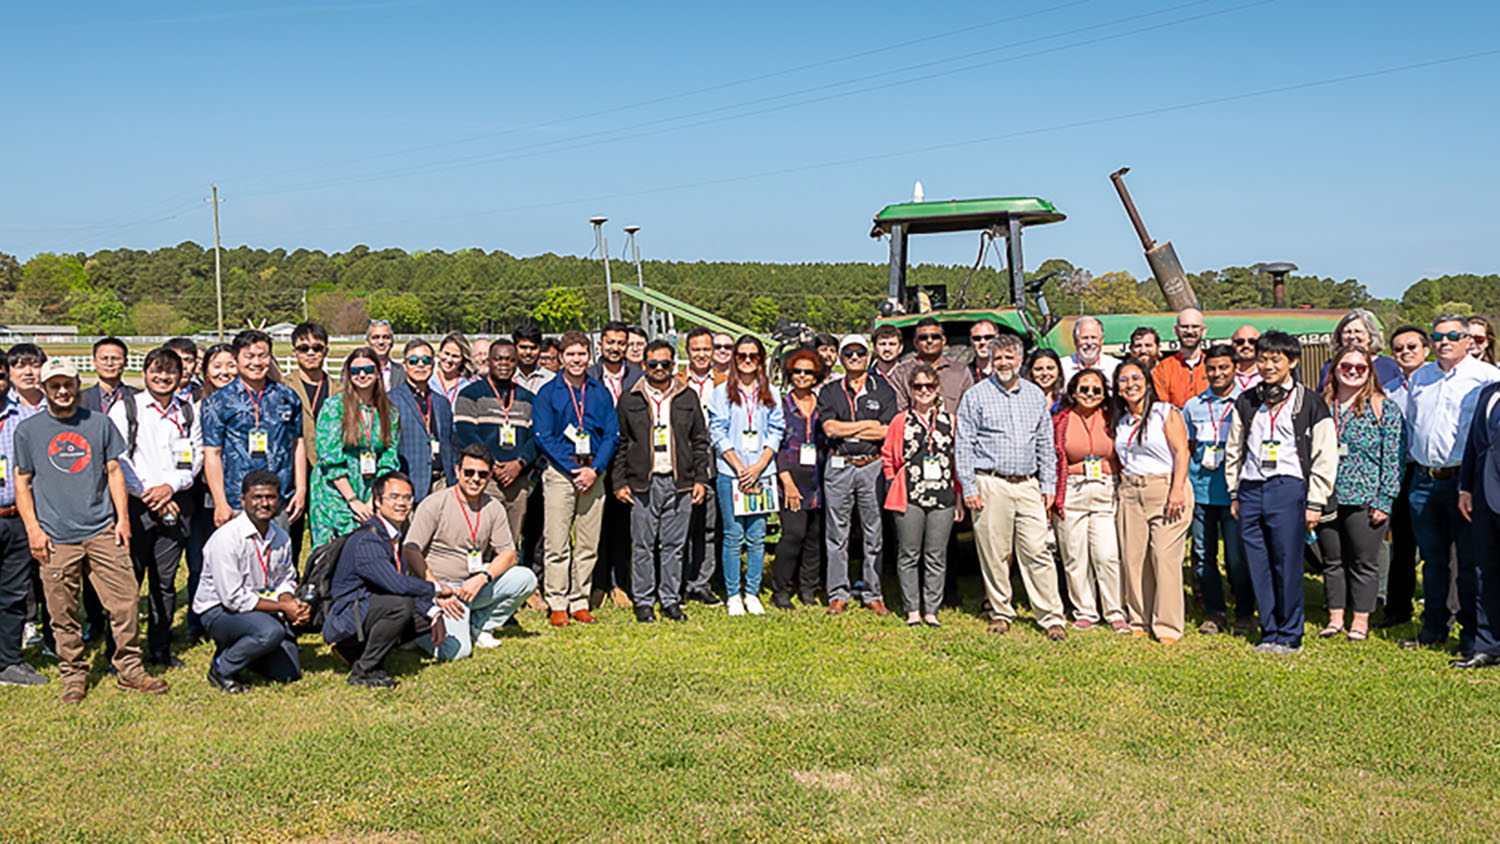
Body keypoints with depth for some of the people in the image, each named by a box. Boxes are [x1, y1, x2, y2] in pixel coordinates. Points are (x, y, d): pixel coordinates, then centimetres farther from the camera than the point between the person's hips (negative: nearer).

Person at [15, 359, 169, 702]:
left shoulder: (99, 423, 10)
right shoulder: (28, 430, 7)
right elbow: (22, 482, 8)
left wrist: (122, 517, 4)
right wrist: (33, 528, -1)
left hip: (103, 531, 1)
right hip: (56, 538, -1)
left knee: (126, 600, -3)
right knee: (63, 612, 3)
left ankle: (129, 670, 10)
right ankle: (73, 675, 18)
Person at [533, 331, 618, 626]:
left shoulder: (600, 392, 11)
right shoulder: (548, 393, 2)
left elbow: (612, 434, 8)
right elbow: (543, 438, -4)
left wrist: (595, 469, -7)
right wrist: (574, 469, -11)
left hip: (593, 473, 3)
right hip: (560, 472, -3)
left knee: (588, 545, 4)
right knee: (557, 544, -4)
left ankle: (580, 602, 12)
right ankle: (557, 604, 4)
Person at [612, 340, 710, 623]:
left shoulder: (688, 398, 10)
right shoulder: (629, 400, 6)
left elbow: (700, 441, 13)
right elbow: (619, 444, 7)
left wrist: (700, 479, 6)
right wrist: (619, 482, 0)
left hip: (680, 483, 1)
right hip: (643, 484, -1)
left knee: (675, 544, 5)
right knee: (643, 546, 1)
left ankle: (671, 600, 15)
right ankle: (644, 602, 11)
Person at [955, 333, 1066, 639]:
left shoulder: (1035, 396, 13)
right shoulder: (976, 396, 2)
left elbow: (1046, 444, 17)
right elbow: (963, 445, 0)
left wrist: (1048, 485, 10)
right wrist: (968, 488, -6)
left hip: (1028, 485, 2)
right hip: (990, 485, -2)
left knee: (1037, 552, -2)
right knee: (995, 554, 2)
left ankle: (1051, 617, 2)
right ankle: (1001, 613, 16)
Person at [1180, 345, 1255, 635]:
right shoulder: (1193, 406, 11)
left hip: (1234, 492, -3)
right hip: (1200, 491, 3)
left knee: (1237, 557, -2)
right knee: (1203, 554, 7)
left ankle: (1244, 614, 14)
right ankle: (1214, 613, 18)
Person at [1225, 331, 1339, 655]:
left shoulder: (1309, 403, 1)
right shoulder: (1245, 403, 14)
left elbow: (1325, 456, 1)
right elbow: (1234, 450, 20)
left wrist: (1314, 503, -4)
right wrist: (1234, 494, 14)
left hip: (1288, 489, -4)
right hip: (1250, 491, 4)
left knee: (1287, 566, -3)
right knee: (1258, 567, 5)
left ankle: (1289, 636, 9)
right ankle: (1269, 632, 15)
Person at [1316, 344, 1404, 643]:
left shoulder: (1384, 408, -1)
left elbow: (1393, 458, -4)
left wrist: (1384, 501, -10)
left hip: (1365, 499, -3)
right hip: (1326, 498, 3)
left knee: (1364, 562, 4)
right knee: (1332, 560, 10)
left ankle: (1361, 620, 14)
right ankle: (1335, 617, 20)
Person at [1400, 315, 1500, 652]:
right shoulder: (1420, 378, 15)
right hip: (1424, 481, 5)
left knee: (1470, 561, 0)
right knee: (1432, 559, 11)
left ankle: (1471, 633, 9)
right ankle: (1433, 628, 21)